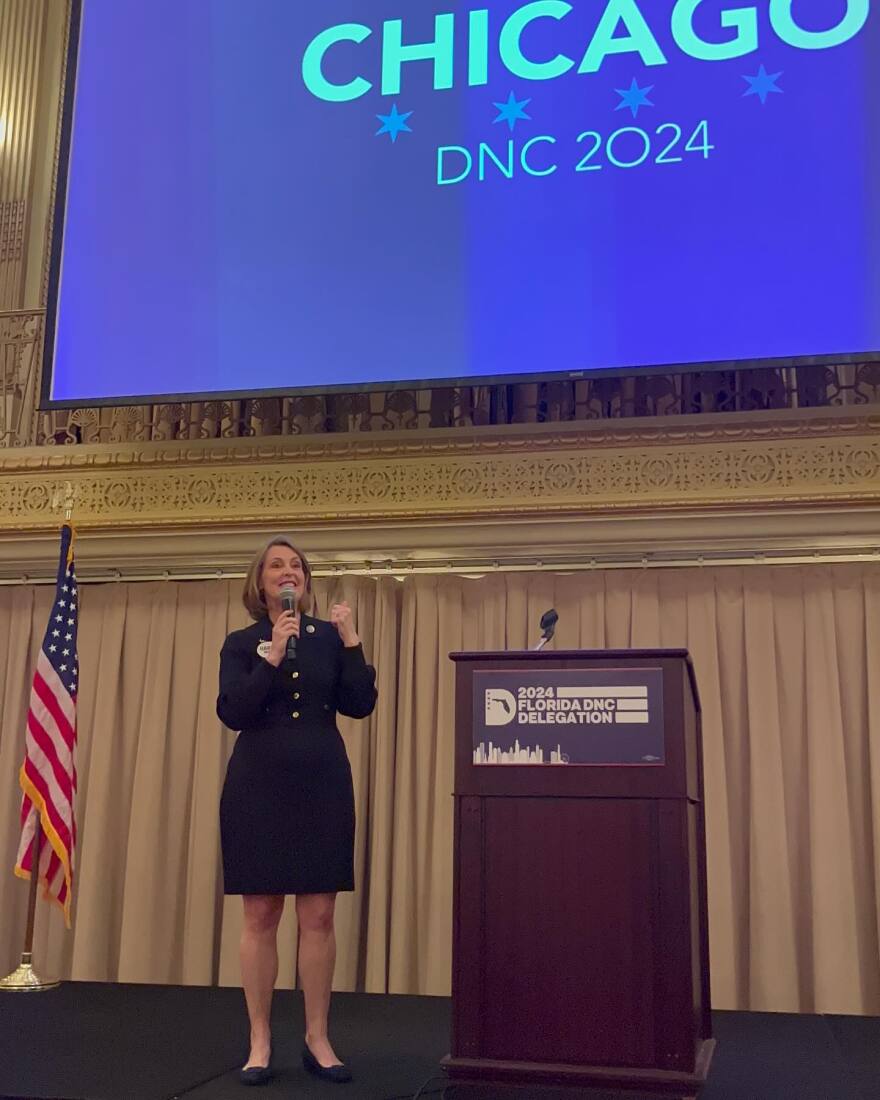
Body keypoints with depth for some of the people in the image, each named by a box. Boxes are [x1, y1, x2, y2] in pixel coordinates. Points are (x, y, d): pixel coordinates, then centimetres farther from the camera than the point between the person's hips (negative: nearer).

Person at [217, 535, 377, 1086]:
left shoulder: (329, 636, 6)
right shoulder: (242, 643, 4)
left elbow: (360, 705, -2)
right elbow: (232, 712, -10)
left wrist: (352, 643, -10)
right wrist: (272, 656, -17)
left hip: (323, 787, 1)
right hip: (259, 789, -1)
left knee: (319, 915, 3)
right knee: (260, 917, 3)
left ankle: (318, 1039, 14)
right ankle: (260, 1043, 13)